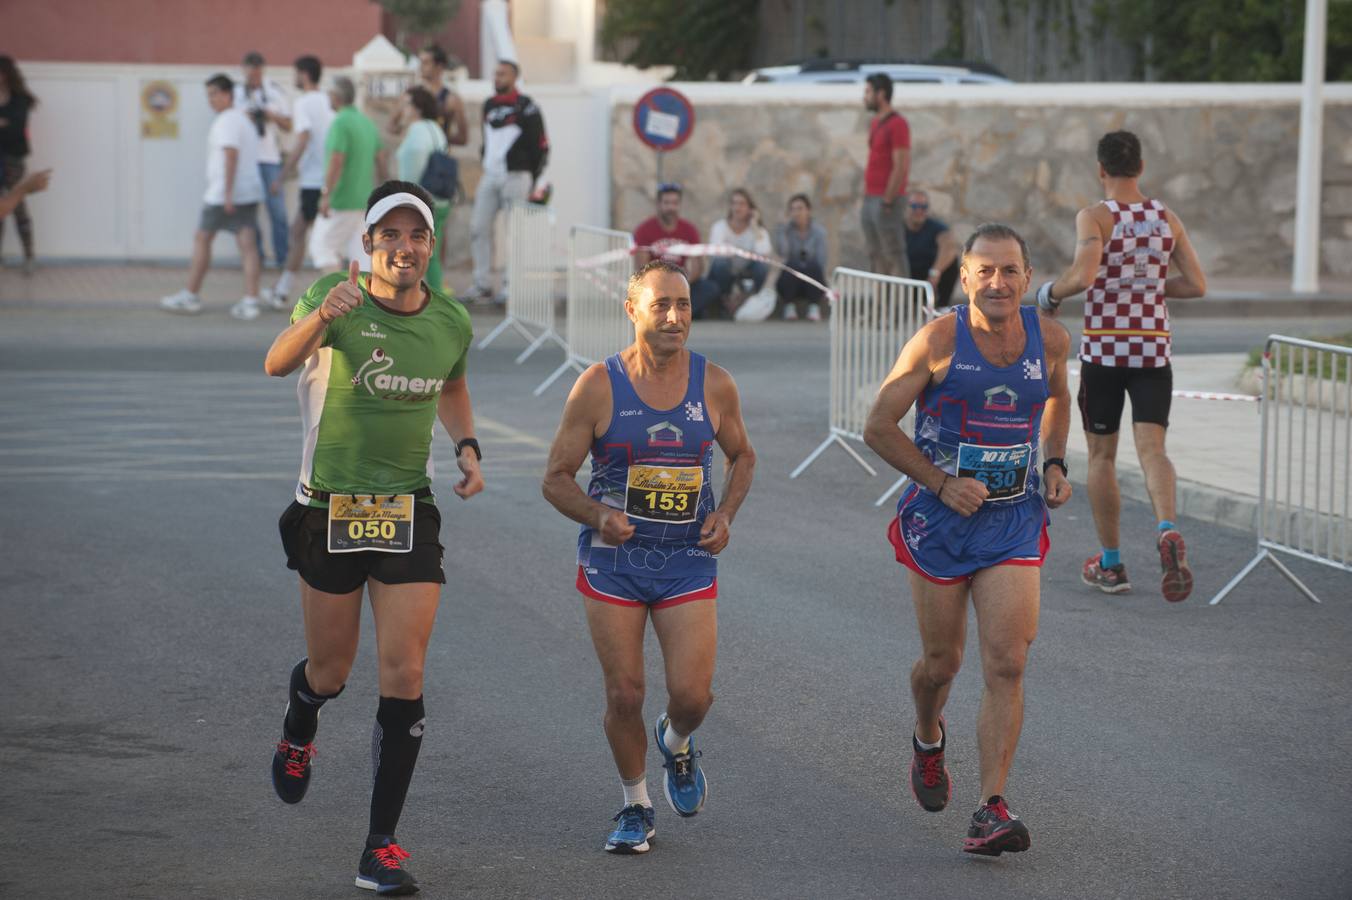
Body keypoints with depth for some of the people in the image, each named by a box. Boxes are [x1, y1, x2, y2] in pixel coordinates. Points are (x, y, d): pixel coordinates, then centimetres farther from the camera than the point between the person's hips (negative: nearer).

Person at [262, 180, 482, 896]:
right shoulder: (333, 300, -12)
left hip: (409, 512, 2)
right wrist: (322, 316, -52)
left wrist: (466, 448, 6)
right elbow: (278, 362, -32)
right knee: (330, 671, 10)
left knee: (403, 677, -8)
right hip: (329, 509, -2)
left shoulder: (451, 322, 2)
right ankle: (298, 729, 49)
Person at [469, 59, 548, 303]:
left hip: (516, 176, -7)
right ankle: (482, 284, 6)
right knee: (479, 227, 1)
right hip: (490, 177, 7)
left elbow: (541, 146, -6)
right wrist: (487, 169, 14)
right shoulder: (489, 105, 14)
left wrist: (530, 181, -7)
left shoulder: (526, 108, -6)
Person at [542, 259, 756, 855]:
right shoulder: (598, 386, -8)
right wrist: (598, 516, -22)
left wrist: (725, 514, -1)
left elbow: (742, 455, 16)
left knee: (691, 695, -8)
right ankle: (635, 806, 22)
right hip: (614, 560, -1)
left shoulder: (714, 385, -2)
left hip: (689, 560, 1)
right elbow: (556, 477, -3)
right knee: (624, 694, -1)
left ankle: (676, 745, 29)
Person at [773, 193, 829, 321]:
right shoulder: (785, 230, -1)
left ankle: (814, 306, -15)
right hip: (790, 281, 0)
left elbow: (822, 262, -8)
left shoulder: (819, 232, -2)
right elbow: (782, 252, -18)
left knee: (812, 265, -33)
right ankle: (789, 305, -12)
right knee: (793, 264, -33)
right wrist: (782, 231, -25)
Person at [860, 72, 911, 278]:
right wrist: (865, 196, 15)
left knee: (893, 257, -9)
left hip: (886, 200, -9)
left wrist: (887, 201, -18)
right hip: (871, 199, 9)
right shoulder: (874, 123, 17)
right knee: (876, 257, 10)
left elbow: (901, 168, -16)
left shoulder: (897, 124, -11)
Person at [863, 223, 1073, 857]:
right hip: (940, 520, -2)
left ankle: (991, 811, -13)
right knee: (941, 664, 11)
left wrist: (1054, 464, 7)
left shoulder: (1049, 340, -2)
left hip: (1014, 525, 2)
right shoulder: (939, 341, -13)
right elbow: (878, 427, -9)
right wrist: (942, 484, -17)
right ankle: (928, 738, 46)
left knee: (1006, 666, -11)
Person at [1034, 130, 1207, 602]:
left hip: (1103, 350, -2)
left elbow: (1083, 275, -24)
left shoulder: (1094, 217, -8)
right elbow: (1197, 284, 6)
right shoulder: (1167, 218, 6)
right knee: (1151, 448, -4)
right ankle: (1167, 531, -34)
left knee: (1101, 454, 12)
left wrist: (1051, 293, -4)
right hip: (1153, 350, 2)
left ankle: (1110, 563, 18)